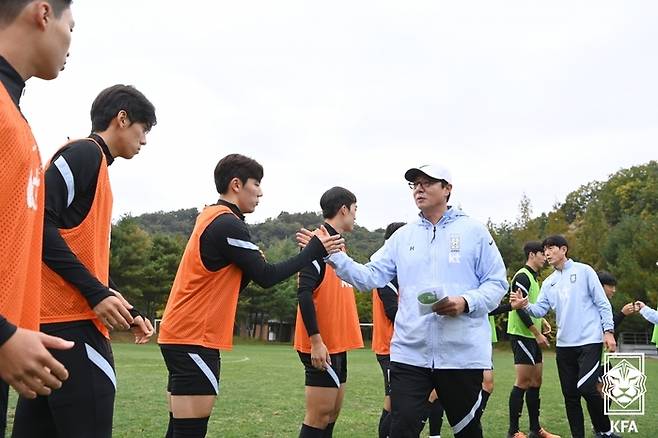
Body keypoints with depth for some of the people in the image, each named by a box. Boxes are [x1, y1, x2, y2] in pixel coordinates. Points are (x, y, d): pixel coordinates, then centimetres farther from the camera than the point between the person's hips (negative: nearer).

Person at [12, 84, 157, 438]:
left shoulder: (93, 163, 23)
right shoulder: (85, 152, -5)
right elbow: (40, 223, -18)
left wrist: (129, 313, 20)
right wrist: (96, 294, -18)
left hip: (54, 318, 10)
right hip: (70, 318, -10)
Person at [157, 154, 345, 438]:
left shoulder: (210, 217, 16)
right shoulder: (228, 224, -14)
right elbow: (267, 277, -14)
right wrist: (315, 250, -6)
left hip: (181, 333, 10)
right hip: (196, 339, -10)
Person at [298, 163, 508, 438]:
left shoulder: (473, 231, 2)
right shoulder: (402, 236, 12)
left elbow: (497, 283, 0)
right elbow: (370, 277, 6)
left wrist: (466, 302, -18)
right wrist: (332, 255, -7)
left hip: (462, 354, -2)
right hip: (410, 354, 2)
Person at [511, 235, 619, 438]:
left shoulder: (584, 271, 1)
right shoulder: (548, 283, 15)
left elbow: (602, 303, -1)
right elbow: (540, 309, 6)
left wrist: (608, 331, -9)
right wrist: (525, 305, -15)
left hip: (590, 341, -5)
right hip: (564, 344, 6)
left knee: (586, 388, -17)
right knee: (570, 395, 6)